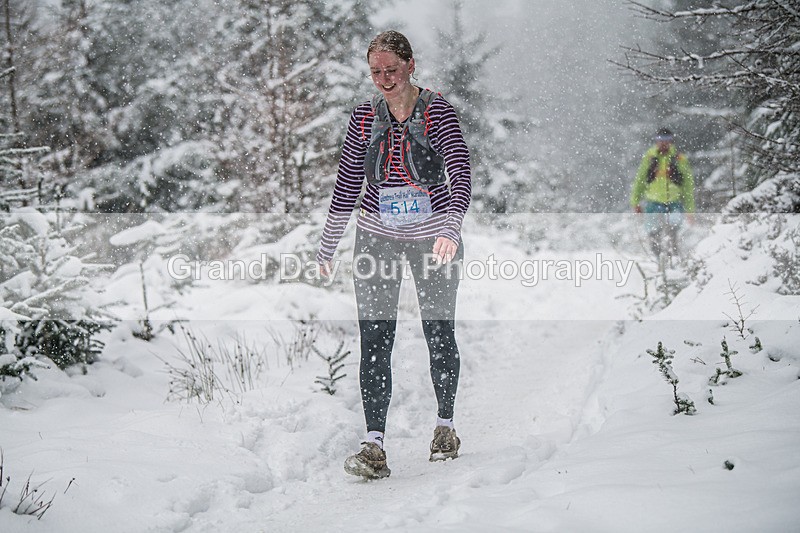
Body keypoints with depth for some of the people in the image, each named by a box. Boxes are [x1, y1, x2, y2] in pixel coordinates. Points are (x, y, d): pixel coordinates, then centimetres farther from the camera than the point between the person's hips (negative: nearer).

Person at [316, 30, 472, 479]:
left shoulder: (438, 112, -10)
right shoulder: (365, 117, 0)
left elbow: (461, 172, -21)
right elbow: (347, 185, 7)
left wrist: (451, 228, -37)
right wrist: (327, 247, 9)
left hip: (434, 236, -2)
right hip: (377, 237, 2)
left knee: (440, 336, 6)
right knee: (375, 341, -8)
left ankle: (445, 425, 28)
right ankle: (375, 444, -12)